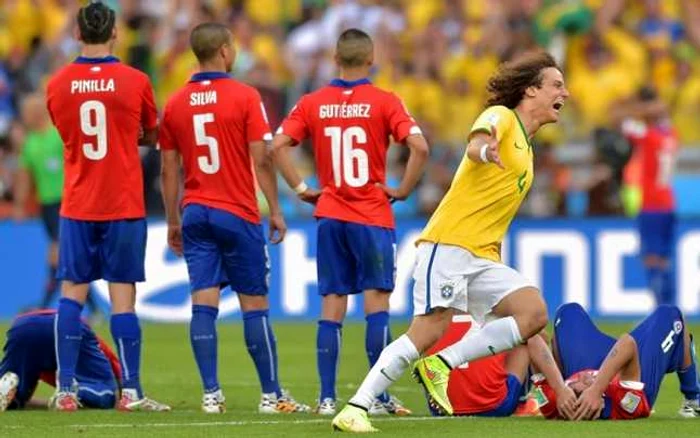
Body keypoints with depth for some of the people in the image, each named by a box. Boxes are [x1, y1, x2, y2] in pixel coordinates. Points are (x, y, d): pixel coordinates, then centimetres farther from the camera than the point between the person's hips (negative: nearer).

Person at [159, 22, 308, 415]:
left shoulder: (176, 104, 5)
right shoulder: (245, 97, -7)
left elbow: (169, 169, 8)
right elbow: (261, 160, -9)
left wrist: (174, 221, 16)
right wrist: (275, 211, -1)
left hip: (196, 213, 3)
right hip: (238, 214, -3)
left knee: (203, 304, 0)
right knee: (255, 304, 2)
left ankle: (212, 394, -5)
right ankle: (271, 395, 4)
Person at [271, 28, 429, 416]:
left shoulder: (312, 103, 3)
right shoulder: (384, 102, -5)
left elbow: (277, 146, -3)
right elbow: (419, 147, -15)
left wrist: (301, 189, 3)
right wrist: (403, 190, -3)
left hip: (330, 216, 3)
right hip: (373, 218, -3)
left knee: (332, 307, 5)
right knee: (377, 302, 0)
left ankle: (327, 397, 2)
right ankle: (378, 396, -4)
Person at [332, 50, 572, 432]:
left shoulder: (525, 146, 24)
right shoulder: (500, 117, -1)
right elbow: (475, 145, -25)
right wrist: (484, 150, -51)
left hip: (483, 257, 8)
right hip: (449, 243, -8)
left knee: (534, 313, -13)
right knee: (430, 328, -18)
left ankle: (443, 364, -11)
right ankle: (355, 408, -13)